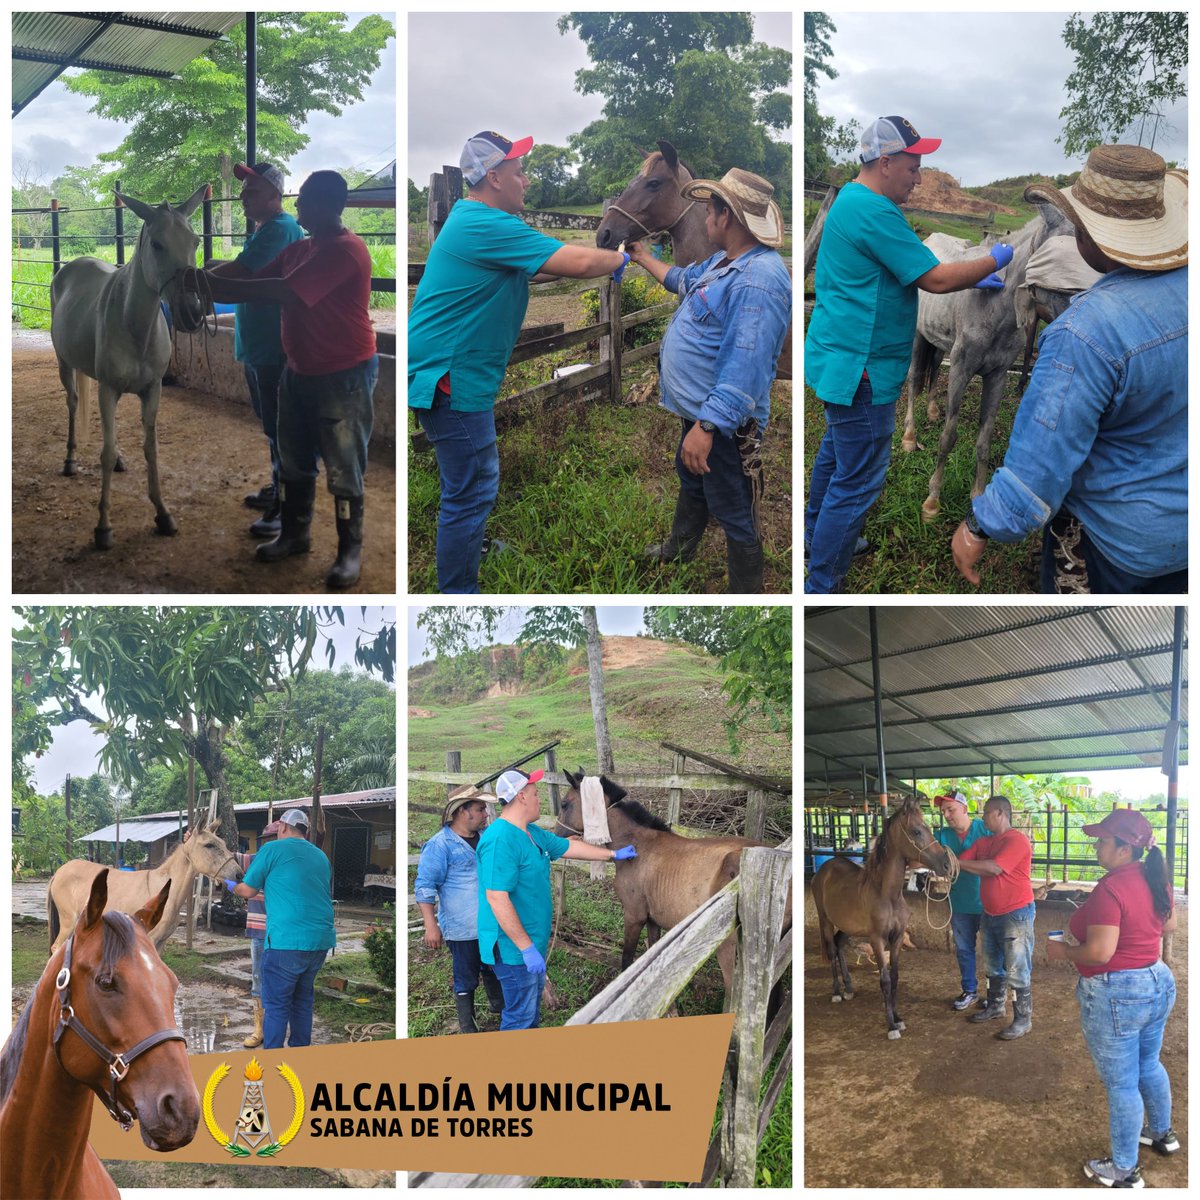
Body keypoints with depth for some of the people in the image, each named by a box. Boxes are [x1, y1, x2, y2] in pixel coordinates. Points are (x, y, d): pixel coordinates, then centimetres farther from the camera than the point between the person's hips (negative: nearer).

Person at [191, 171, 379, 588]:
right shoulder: (297, 249, 10)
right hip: (299, 371, 9)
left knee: (343, 468, -1)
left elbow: (282, 292, -27)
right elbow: (257, 283, 7)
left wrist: (216, 285, -24)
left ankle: (351, 551, 10)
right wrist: (210, 286, -11)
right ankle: (294, 534, 31)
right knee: (293, 460, 16)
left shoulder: (346, 251, -21)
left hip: (345, 376, -9)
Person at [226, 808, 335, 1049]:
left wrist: (231, 885, 23)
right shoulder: (321, 857, 16)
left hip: (287, 941, -6)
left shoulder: (273, 850, -2)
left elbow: (247, 891, 2)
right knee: (302, 999, 18)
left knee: (276, 1004, 1)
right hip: (321, 940, 6)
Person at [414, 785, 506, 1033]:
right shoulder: (440, 845, -16)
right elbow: (424, 887, -16)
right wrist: (431, 926, -21)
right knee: (466, 980, 6)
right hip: (463, 929, -7)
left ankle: (499, 1006, 45)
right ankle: (468, 1029, 20)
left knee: (494, 970, 24)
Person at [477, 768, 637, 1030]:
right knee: (521, 1015, 2)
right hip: (515, 948, -10)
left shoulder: (533, 833, 5)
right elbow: (497, 899, -31)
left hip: (533, 941, 11)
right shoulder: (500, 840, -27)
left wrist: (613, 854, 27)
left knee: (532, 1008, 26)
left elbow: (569, 847, 21)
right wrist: (527, 948, -29)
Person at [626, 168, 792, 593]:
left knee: (735, 514, 2)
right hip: (699, 411, 11)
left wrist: (706, 426, -36)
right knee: (690, 482, 31)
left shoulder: (758, 280, -29)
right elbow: (683, 279, 31)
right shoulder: (723, 261, 7)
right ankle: (679, 550, 55)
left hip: (724, 423, -11)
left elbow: (744, 367, -34)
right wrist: (644, 258, 42)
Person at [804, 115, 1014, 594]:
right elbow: (935, 278, -20)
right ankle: (821, 585, 1)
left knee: (836, 454, 27)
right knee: (858, 480, -4)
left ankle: (817, 537, 45)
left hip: (836, 358, 11)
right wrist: (993, 261, -6)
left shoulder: (850, 199, 13)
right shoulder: (874, 212, -22)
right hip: (861, 369, -11)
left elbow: (908, 270, 18)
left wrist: (970, 280, 12)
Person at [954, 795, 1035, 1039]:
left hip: (1016, 914, -8)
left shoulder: (1016, 840, -19)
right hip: (991, 914, 9)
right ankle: (995, 1006, 36)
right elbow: (961, 861, 1)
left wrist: (956, 863, -26)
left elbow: (994, 868, -29)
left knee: (1017, 970, -2)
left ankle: (1023, 1019, 8)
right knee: (993, 965, 20)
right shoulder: (982, 843, 8)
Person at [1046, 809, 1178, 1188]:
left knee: (1121, 1084, 5)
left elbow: (1099, 952, -29)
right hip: (1159, 984, 9)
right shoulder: (1157, 879, 0)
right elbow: (1169, 925, 17)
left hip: (1115, 996, -9)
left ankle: (1124, 1170, 19)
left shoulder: (1110, 889, -27)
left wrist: (1064, 951, -13)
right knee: (1148, 1064, 29)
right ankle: (1162, 1133, 49)